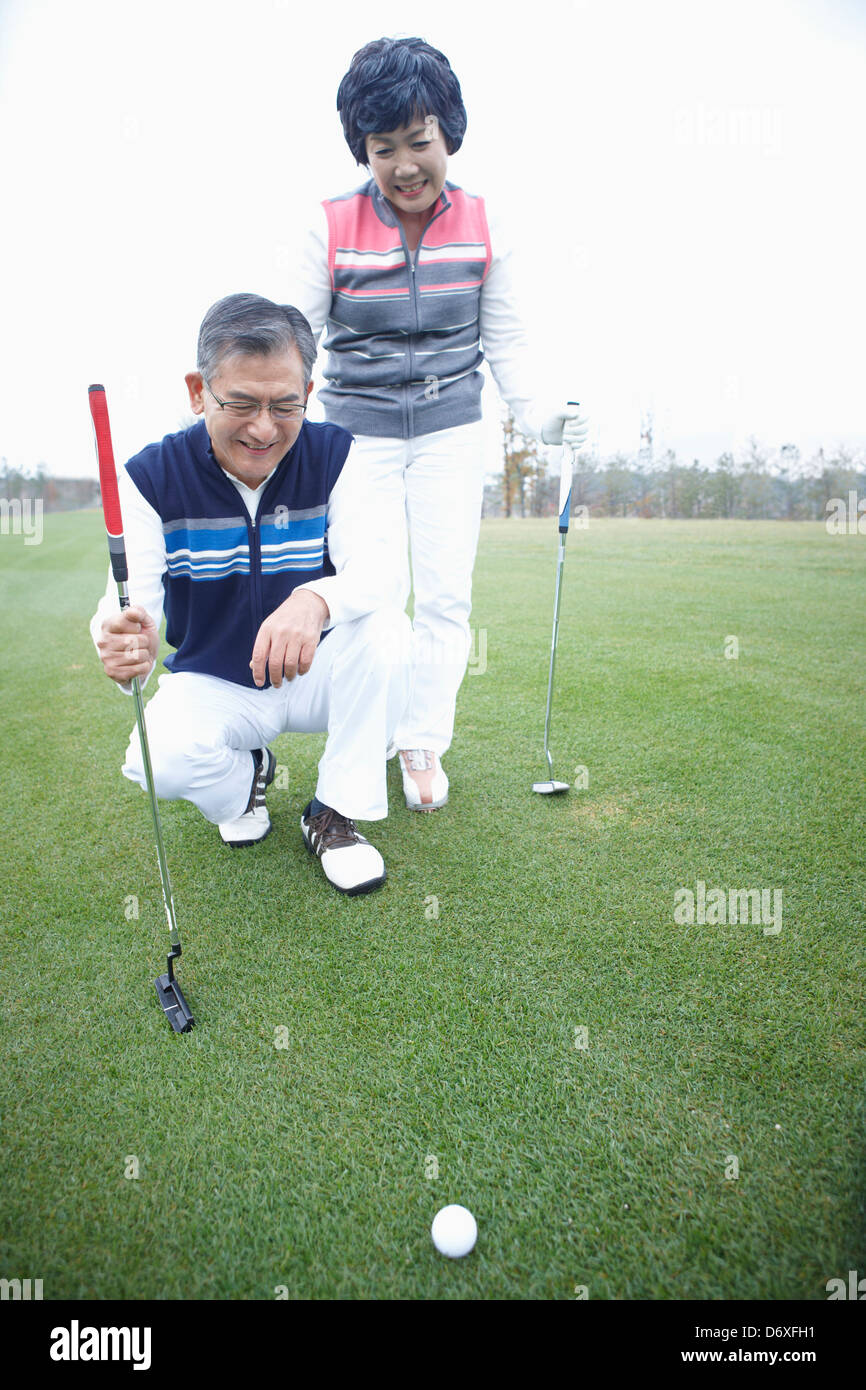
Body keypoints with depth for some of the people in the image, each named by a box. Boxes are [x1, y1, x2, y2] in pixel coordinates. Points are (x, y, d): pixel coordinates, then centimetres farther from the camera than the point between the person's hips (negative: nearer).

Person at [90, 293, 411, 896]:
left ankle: (338, 812, -10)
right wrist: (123, 643, -47)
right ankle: (244, 779, 9)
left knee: (387, 629, -29)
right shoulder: (152, 478, -12)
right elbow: (128, 605, -21)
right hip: (211, 685, 0)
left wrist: (316, 599, -46)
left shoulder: (333, 456, -11)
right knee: (162, 757, -30)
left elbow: (374, 575, -22)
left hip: (315, 674, 1)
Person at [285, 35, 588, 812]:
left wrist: (537, 414, -4)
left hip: (451, 432, 2)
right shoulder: (332, 227, -6)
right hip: (359, 432, -1)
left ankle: (424, 745, 14)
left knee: (446, 594, -1)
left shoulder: (482, 228, 0)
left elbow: (504, 338, 7)